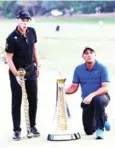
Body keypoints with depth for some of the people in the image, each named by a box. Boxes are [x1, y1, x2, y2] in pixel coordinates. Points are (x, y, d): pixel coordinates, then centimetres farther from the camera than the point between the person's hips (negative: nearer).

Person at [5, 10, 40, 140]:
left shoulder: (32, 32, -2)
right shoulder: (12, 38, -20)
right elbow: (9, 59, -18)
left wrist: (37, 66, 14)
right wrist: (16, 75, -25)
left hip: (31, 70, 5)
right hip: (17, 71, -5)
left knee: (33, 99, 11)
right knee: (17, 101, 0)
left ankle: (32, 126, 25)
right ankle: (17, 130, 7)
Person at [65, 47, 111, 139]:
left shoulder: (102, 68, -13)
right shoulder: (78, 69, 0)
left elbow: (105, 88, -21)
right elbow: (74, 87, 2)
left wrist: (92, 95, -36)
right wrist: (64, 91, -19)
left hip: (101, 96, -4)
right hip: (87, 101, 4)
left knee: (98, 100, -42)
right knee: (89, 131, 3)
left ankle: (100, 129, -25)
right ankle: (103, 119, 36)